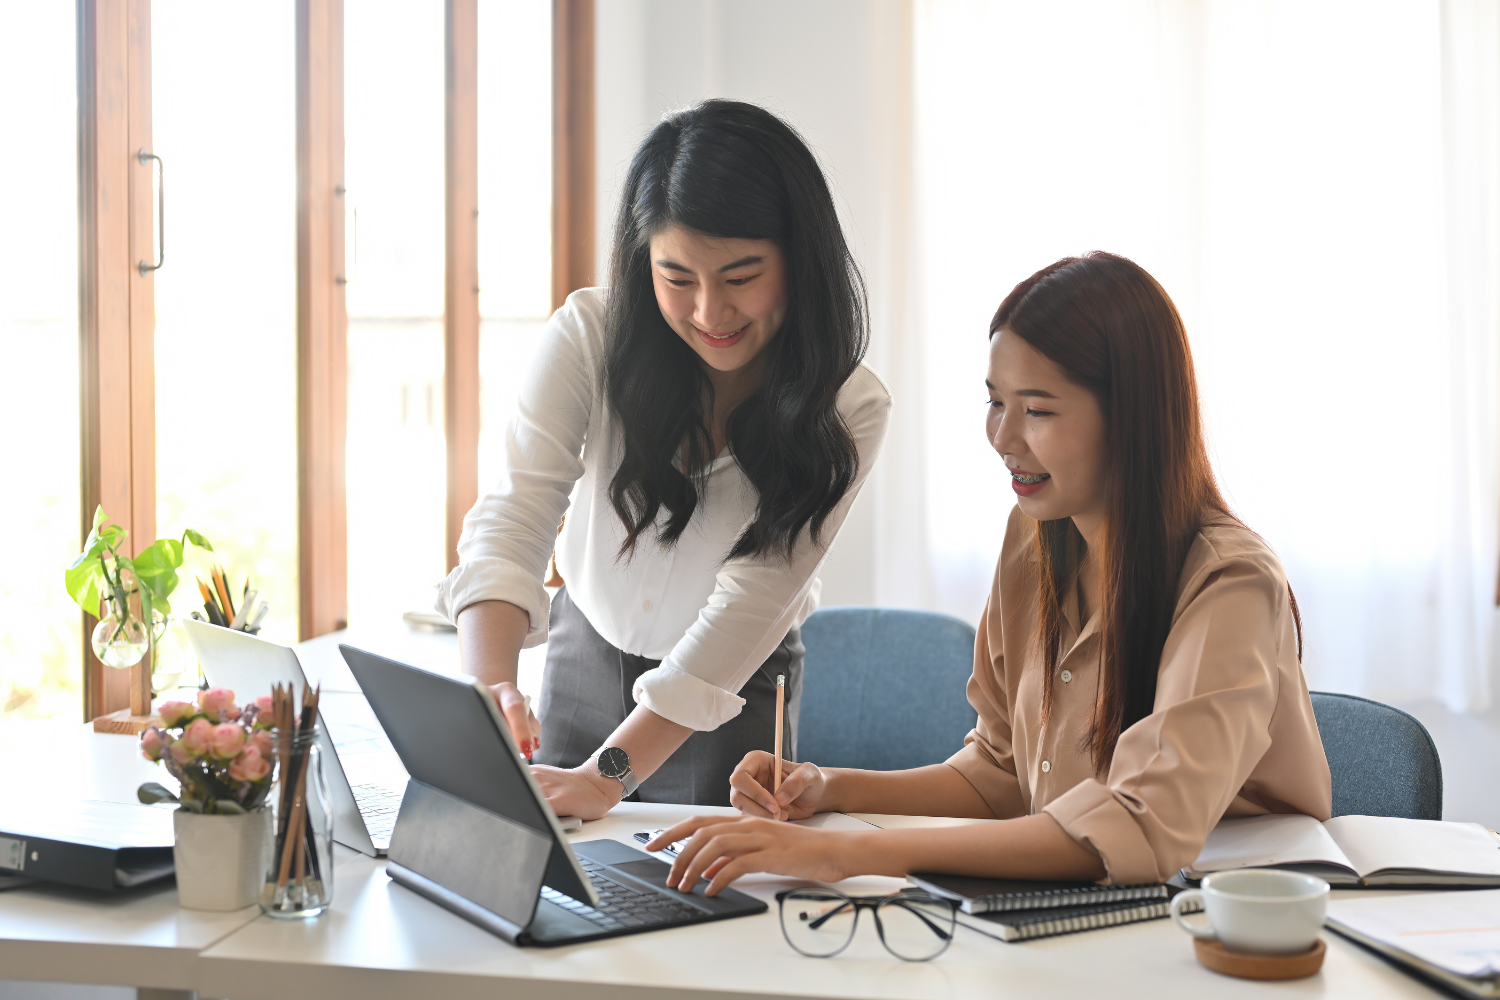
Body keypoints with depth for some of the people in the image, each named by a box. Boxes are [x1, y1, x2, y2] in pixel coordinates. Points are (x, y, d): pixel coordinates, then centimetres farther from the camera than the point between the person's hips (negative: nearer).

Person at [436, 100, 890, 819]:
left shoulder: (847, 410, -22)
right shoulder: (588, 336, -20)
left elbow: (749, 602, -25)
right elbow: (516, 517, -29)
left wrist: (607, 775, -32)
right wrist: (489, 684, -48)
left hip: (735, 688, -2)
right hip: (586, 655, 2)